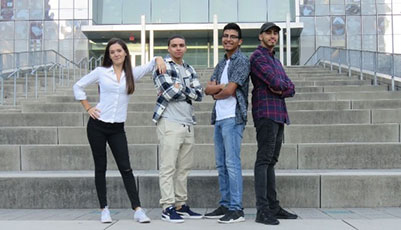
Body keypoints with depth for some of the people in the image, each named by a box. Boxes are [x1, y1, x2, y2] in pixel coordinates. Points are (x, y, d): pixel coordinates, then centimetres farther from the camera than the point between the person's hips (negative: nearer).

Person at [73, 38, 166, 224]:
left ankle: (137, 209, -4)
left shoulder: (132, 73, 5)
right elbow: (78, 86, 10)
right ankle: (104, 209, 13)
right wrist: (88, 108, 2)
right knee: (100, 167, 6)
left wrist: (159, 59, -11)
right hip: (97, 125, -1)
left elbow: (153, 63, 12)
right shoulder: (101, 72, 1)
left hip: (117, 128, 1)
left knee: (125, 168, -3)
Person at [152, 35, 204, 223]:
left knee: (184, 168, 9)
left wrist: (180, 88, -7)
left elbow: (199, 94, 6)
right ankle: (167, 208, -2)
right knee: (168, 168, -5)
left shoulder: (189, 70, 18)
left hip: (188, 124, 6)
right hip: (169, 123, -6)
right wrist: (184, 89, 2)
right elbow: (168, 93, -14)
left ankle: (181, 205, 16)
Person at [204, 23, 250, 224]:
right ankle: (225, 205, 18)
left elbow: (229, 90, -14)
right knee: (221, 164, 10)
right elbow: (208, 89, 10)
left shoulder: (242, 61, -4)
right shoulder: (221, 64, 20)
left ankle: (236, 209, -5)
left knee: (232, 163, -9)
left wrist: (217, 93, 4)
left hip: (232, 118, -8)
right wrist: (222, 86, -8)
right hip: (219, 118, 9)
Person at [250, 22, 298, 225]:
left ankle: (273, 206, 13)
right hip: (266, 113, -9)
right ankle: (262, 210, -11)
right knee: (264, 160, -11)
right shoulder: (257, 57, -3)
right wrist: (284, 85, 5)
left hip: (279, 115, 9)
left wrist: (281, 90, -7)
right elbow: (276, 83, -16)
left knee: (271, 161, 9)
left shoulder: (276, 61, 25)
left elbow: (291, 89, 14)